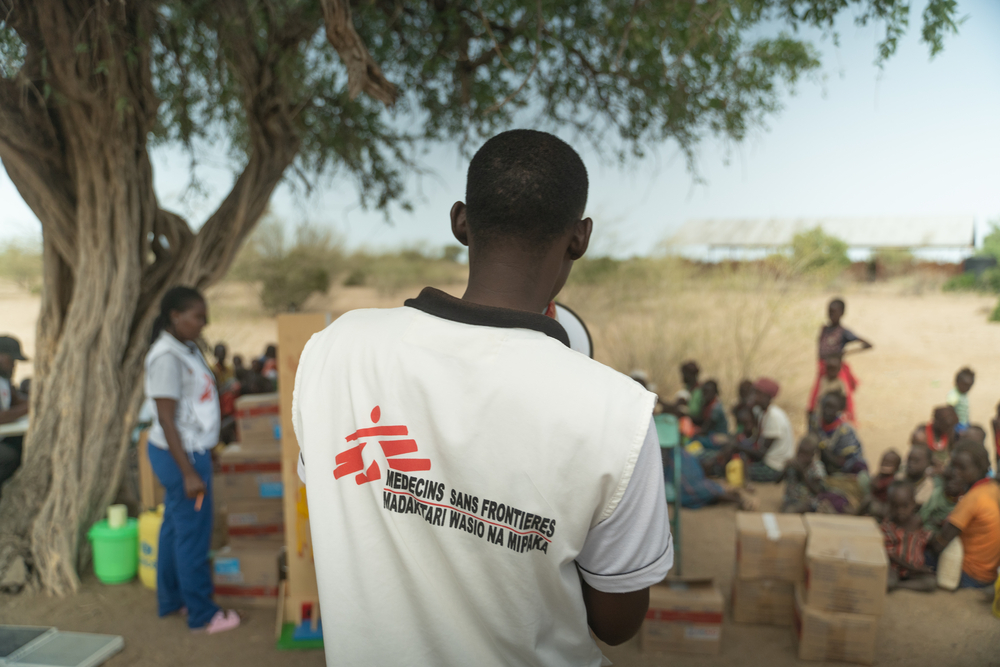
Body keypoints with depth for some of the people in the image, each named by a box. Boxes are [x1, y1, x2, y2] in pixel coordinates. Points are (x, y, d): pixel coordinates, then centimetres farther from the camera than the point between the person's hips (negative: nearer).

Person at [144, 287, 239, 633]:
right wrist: (188, 473, -22)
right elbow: (166, 420, -22)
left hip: (190, 451, 9)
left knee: (175, 525, 19)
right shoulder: (167, 357, -21)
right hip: (182, 454, -9)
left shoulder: (187, 349, 8)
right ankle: (202, 613, 14)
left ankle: (170, 598, 34)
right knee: (193, 533, 1)